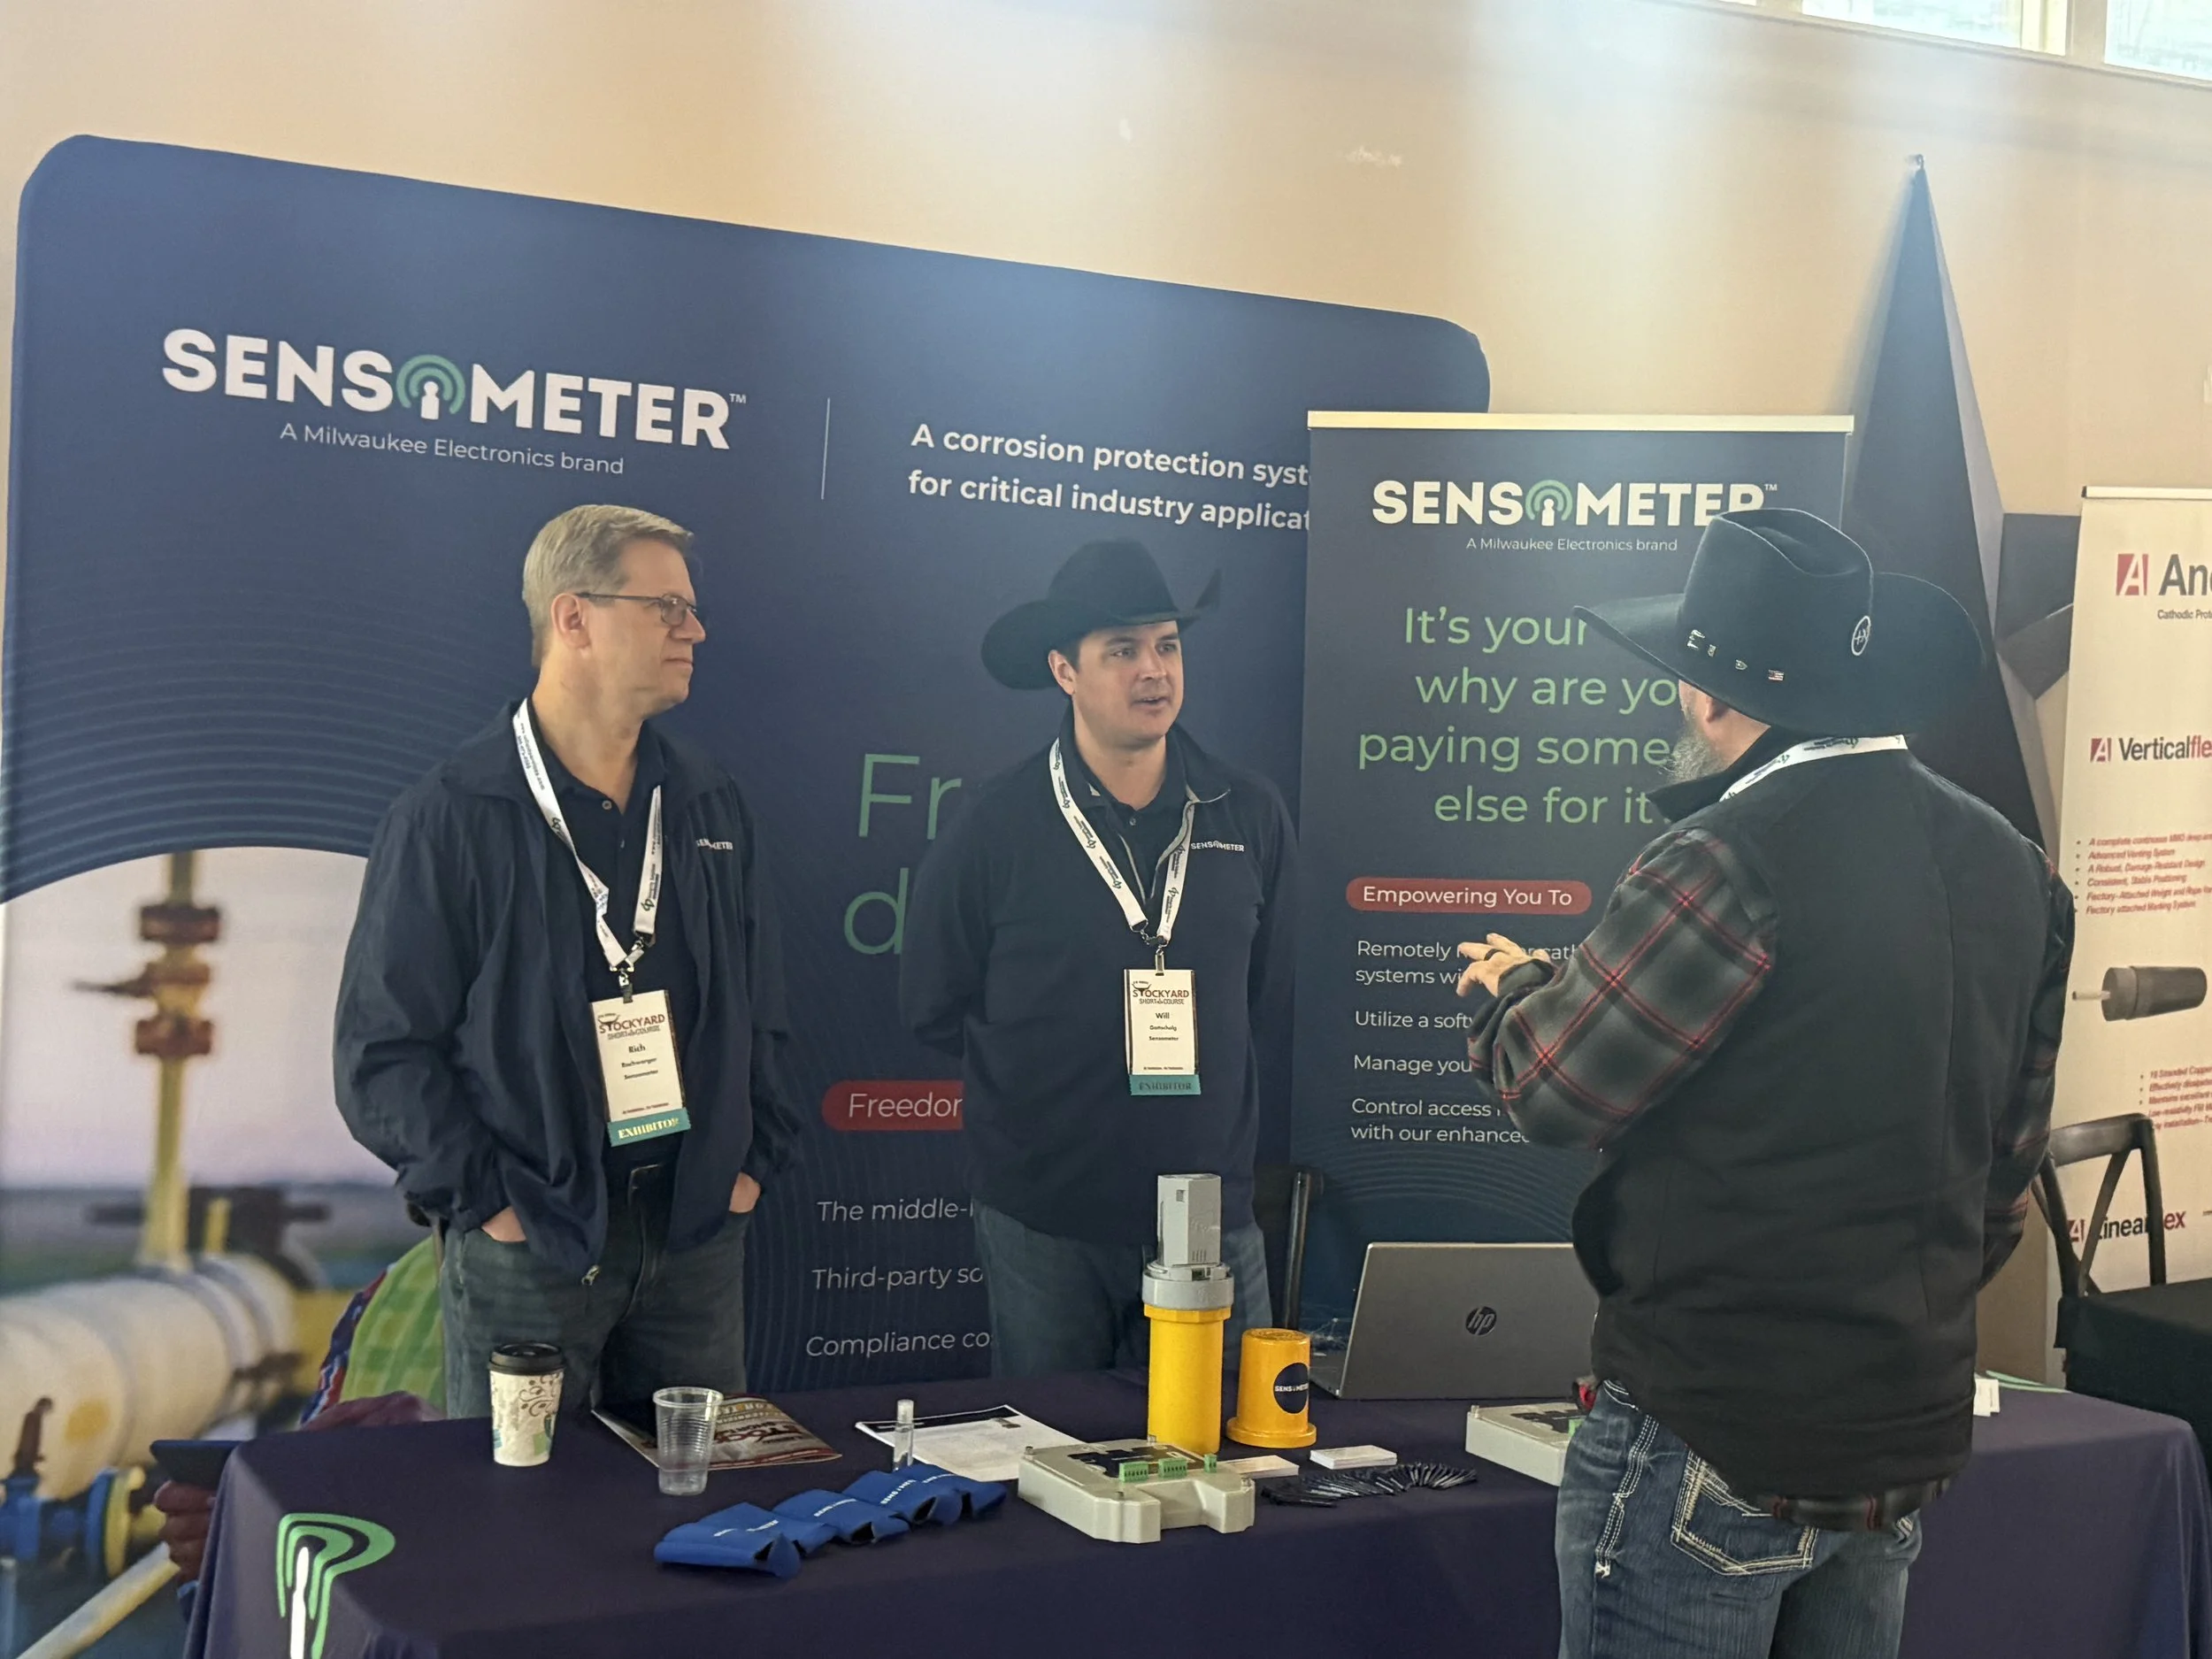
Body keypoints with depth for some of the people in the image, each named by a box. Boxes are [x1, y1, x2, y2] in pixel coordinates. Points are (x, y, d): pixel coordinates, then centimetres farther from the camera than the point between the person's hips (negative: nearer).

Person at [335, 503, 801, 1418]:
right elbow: (383, 1045, -9)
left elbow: (759, 1003, 16)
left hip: (699, 1233, 5)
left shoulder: (709, 804, 9)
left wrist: (754, 1158, 7)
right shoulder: (451, 818, -8)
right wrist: (486, 1202, -13)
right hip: (527, 1241, -4)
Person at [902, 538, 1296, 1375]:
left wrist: (1193, 1060, 10)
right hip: (1043, 1220, -2)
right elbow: (934, 1008, 4)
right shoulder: (995, 826, -5)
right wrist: (1044, 1086, 5)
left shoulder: (1249, 814, 2)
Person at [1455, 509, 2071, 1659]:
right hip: (1910, 1432, 8)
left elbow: (1554, 1089, -11)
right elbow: (2007, 1164, 13)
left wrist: (1511, 991, 10)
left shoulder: (1731, 860, -20)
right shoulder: (2013, 872, 5)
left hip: (1711, 1431, -8)